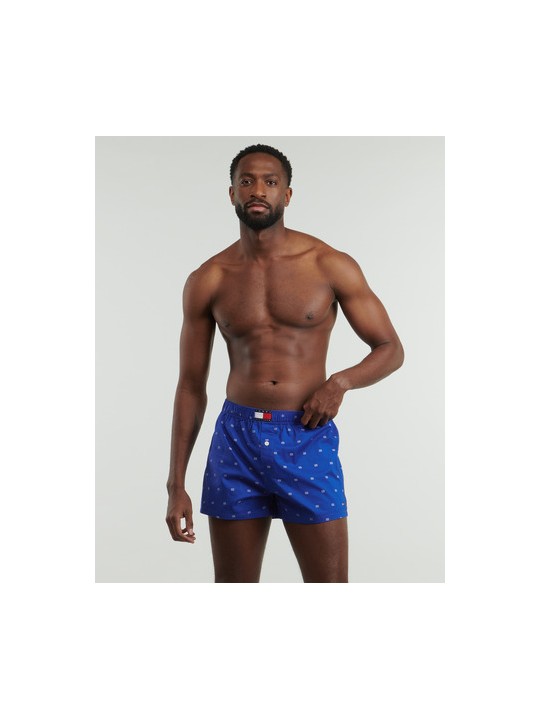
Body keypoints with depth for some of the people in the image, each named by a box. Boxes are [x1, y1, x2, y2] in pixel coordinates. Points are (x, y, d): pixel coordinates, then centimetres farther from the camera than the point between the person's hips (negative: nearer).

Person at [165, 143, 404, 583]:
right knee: (233, 587, 11)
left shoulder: (332, 266, -2)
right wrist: (176, 485, 4)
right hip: (236, 439, 2)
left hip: (307, 440, -2)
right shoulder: (207, 281, 3)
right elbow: (191, 386, 7)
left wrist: (341, 382, -16)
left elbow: (391, 349, 5)